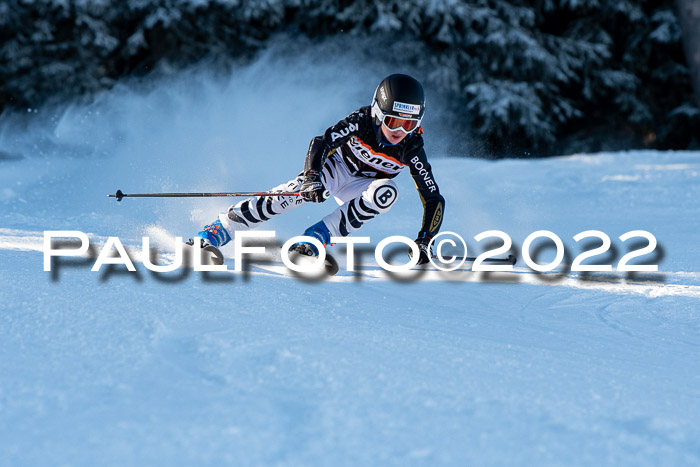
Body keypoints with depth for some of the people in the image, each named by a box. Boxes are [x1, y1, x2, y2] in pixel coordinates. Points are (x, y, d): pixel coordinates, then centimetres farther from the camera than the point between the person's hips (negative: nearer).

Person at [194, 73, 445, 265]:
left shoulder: (412, 149, -24)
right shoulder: (361, 121, -27)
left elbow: (435, 200, -20)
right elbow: (320, 143, -28)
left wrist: (423, 242, -30)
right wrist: (312, 178, -46)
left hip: (359, 188, 2)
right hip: (336, 165, -1)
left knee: (386, 192, -32)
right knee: (299, 191, -30)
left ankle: (315, 238, -27)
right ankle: (214, 233, -25)